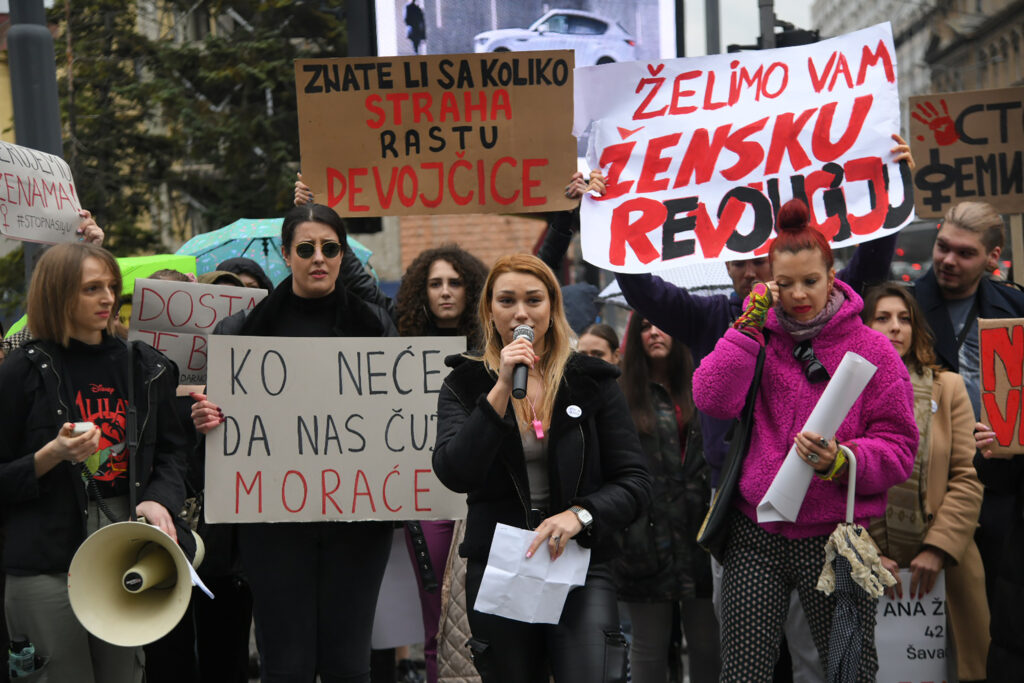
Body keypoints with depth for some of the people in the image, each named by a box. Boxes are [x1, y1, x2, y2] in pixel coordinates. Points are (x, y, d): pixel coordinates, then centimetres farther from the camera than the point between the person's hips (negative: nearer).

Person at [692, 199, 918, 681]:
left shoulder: (870, 349, 1)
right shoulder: (756, 336, 10)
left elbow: (899, 447, -2)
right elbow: (712, 401, -7)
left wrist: (840, 461, -20)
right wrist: (750, 323, -8)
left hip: (836, 535, -1)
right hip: (755, 536, 2)